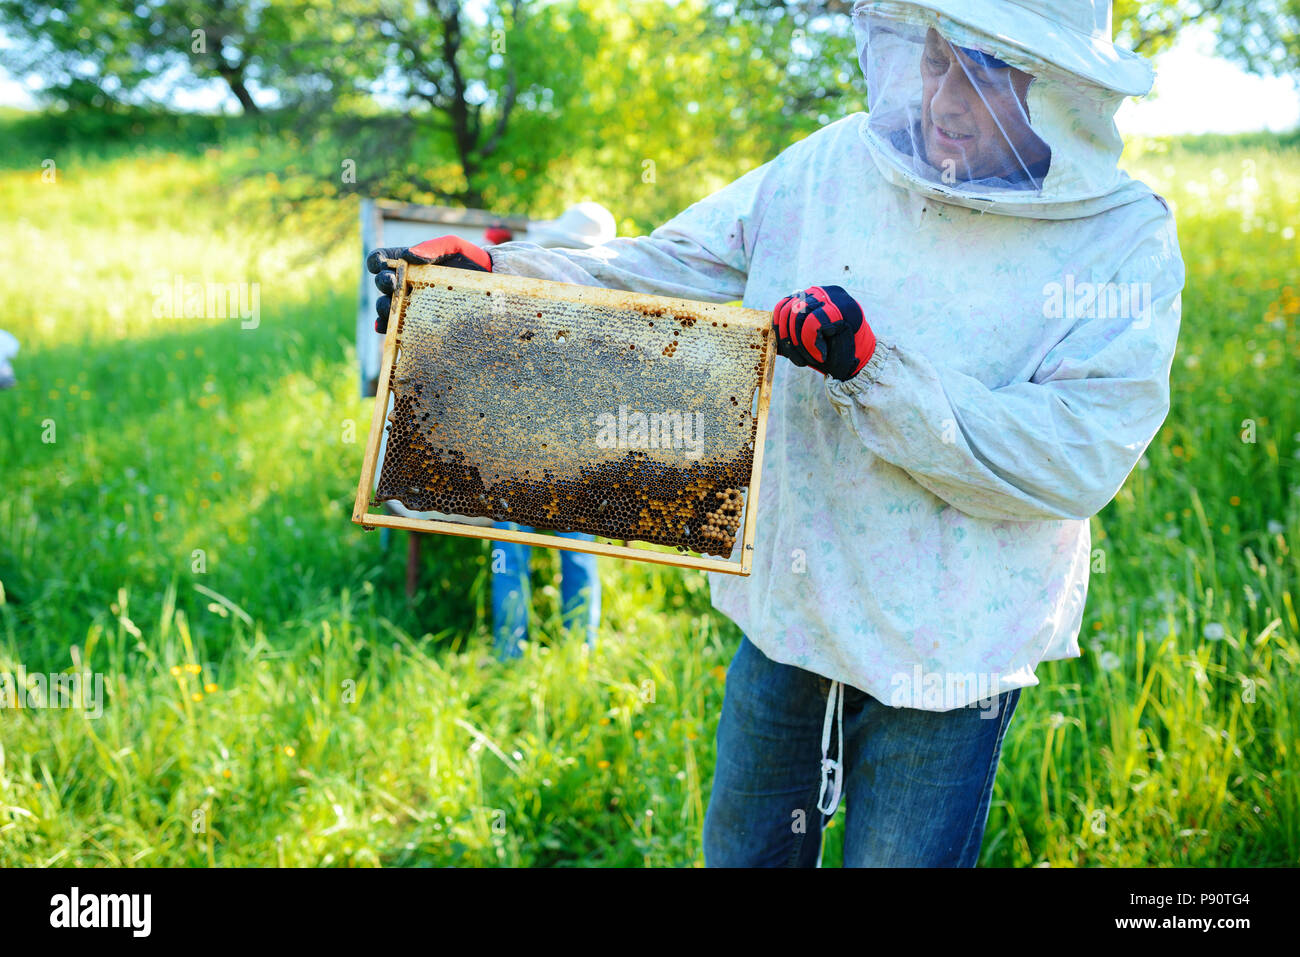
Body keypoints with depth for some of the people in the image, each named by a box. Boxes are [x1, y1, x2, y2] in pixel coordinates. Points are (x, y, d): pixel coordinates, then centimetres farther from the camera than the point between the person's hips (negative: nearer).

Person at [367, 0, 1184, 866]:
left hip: (945, 660, -4)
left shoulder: (1127, 241, -14)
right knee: (744, 853, 23)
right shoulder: (834, 165, -3)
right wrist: (490, 274, -9)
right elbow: (660, 272, 2)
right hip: (787, 616, 4)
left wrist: (874, 369, -30)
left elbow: (1077, 461, -22)